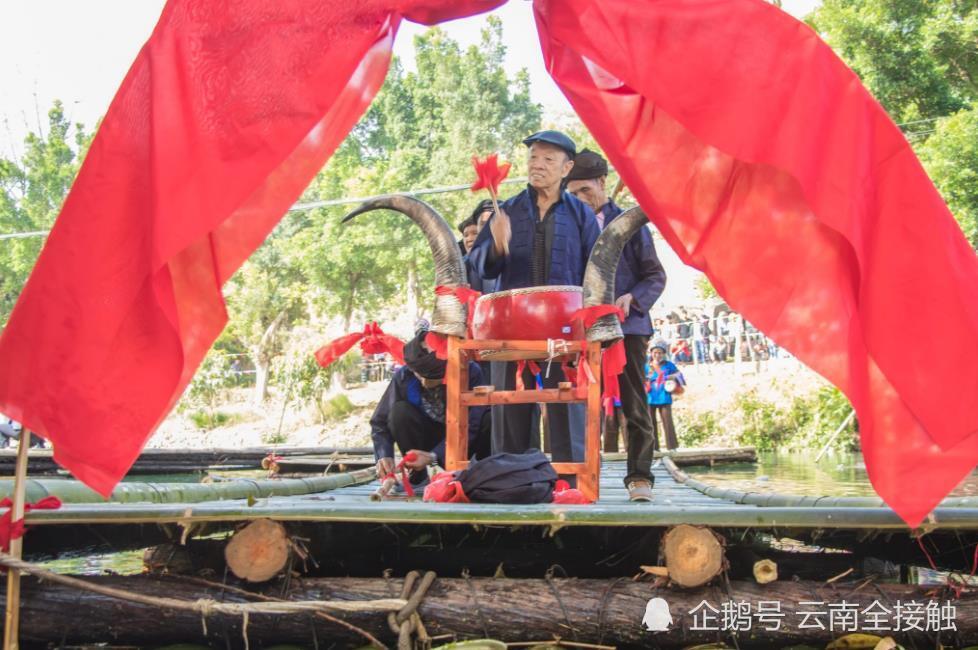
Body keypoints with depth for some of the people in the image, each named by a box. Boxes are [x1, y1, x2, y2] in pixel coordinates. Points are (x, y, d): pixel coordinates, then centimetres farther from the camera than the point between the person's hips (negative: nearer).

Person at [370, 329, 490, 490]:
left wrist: (434, 456, -35)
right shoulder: (403, 376, -20)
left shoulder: (471, 372, -25)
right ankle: (418, 476, -13)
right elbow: (380, 422, -14)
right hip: (429, 437, 2)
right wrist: (384, 456, -32)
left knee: (491, 419, -32)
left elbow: (471, 426, -26)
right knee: (400, 411, -27)